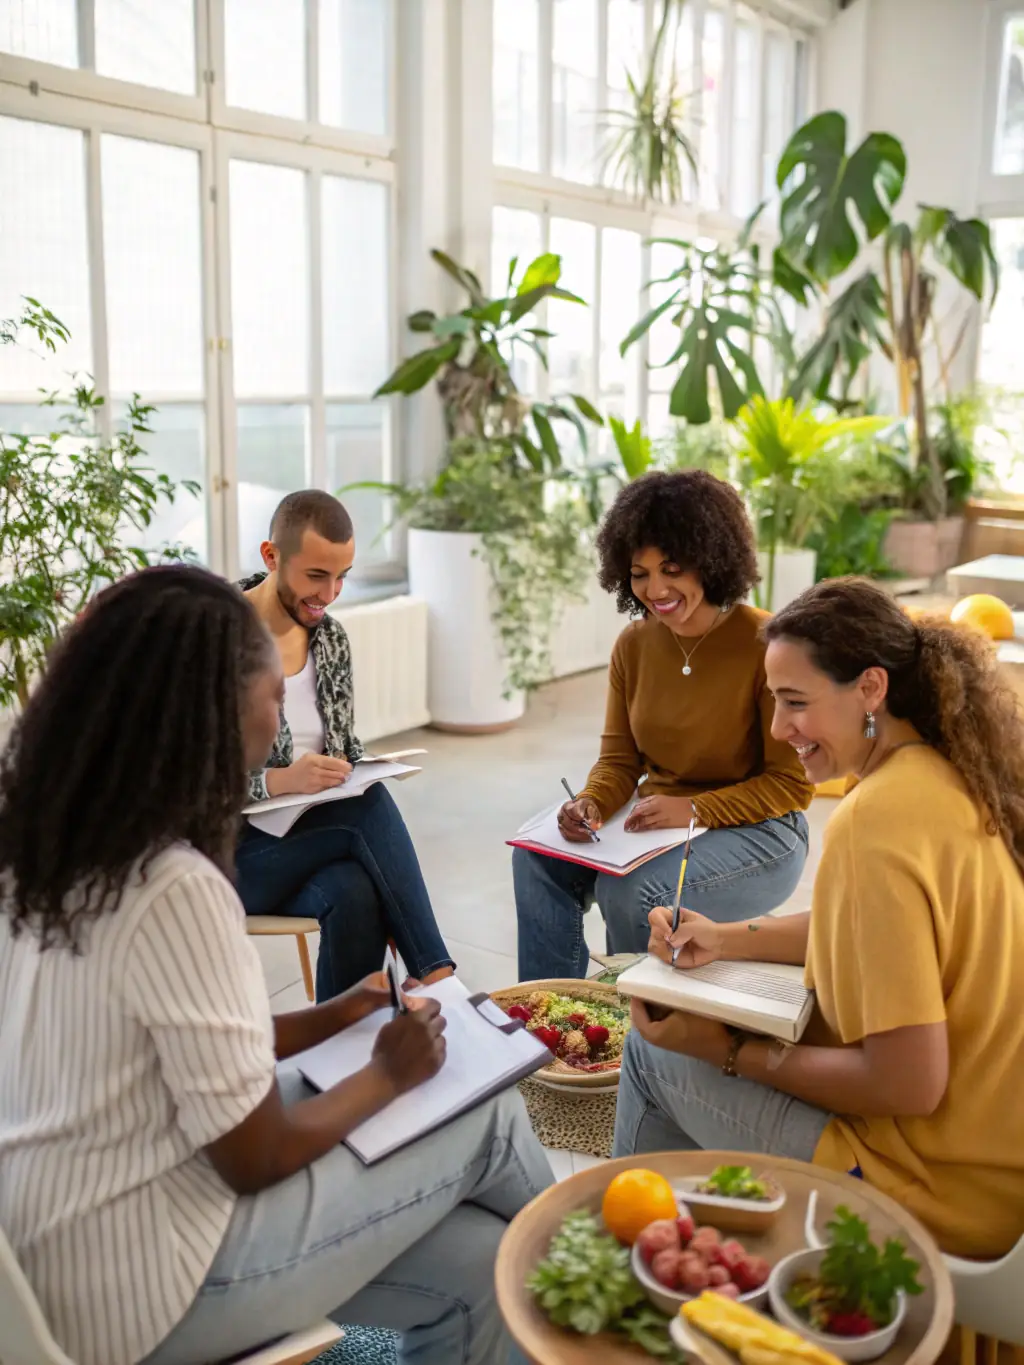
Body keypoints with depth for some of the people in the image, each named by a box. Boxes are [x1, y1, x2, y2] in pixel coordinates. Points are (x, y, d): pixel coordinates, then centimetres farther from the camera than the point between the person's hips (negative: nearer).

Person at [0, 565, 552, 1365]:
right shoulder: (175, 887, -29)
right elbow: (256, 1160, -20)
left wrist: (329, 1022, 8)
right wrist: (390, 1074, -4)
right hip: (135, 1290, -8)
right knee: (493, 1122, 2)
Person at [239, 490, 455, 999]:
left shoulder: (331, 636, 9)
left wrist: (369, 771, -6)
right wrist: (279, 781, -29)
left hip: (319, 838, 6)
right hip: (235, 851, -5)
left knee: (355, 895, -30)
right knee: (370, 807, -29)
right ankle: (437, 979, -24)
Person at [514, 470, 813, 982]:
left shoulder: (766, 645, -16)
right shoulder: (633, 645, 1)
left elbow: (791, 783, -12)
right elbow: (619, 759, 7)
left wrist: (694, 809, -24)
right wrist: (591, 803, -16)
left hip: (755, 830, -5)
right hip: (656, 823, 6)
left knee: (633, 891, -30)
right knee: (537, 857, -17)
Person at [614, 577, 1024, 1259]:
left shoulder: (876, 818, -28)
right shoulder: (957, 776, -1)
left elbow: (908, 1085, -27)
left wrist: (728, 1053, -14)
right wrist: (725, 939, 6)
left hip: (944, 1191, -9)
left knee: (652, 1048, 3)